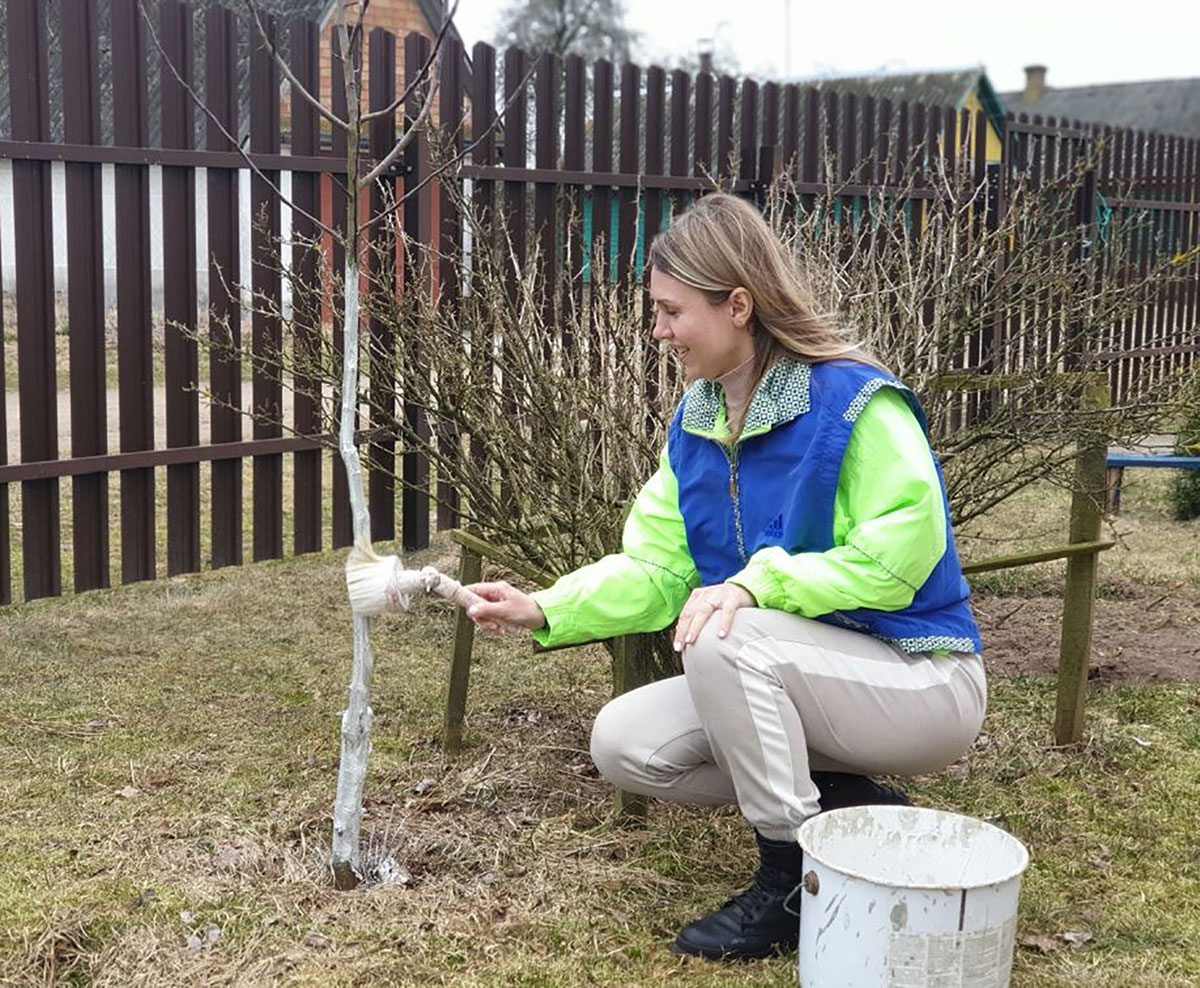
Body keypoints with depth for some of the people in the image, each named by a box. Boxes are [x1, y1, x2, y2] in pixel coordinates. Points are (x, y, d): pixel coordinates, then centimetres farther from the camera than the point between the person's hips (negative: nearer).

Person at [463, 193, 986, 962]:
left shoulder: (856, 402, -22)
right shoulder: (695, 423, 1)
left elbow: (898, 555, -27)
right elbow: (655, 568, -2)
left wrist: (757, 582, -33)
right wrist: (546, 610, -15)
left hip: (919, 680, -8)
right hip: (795, 682, 8)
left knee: (728, 641, -33)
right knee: (625, 745, -5)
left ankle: (797, 881, -12)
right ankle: (854, 816, 5)